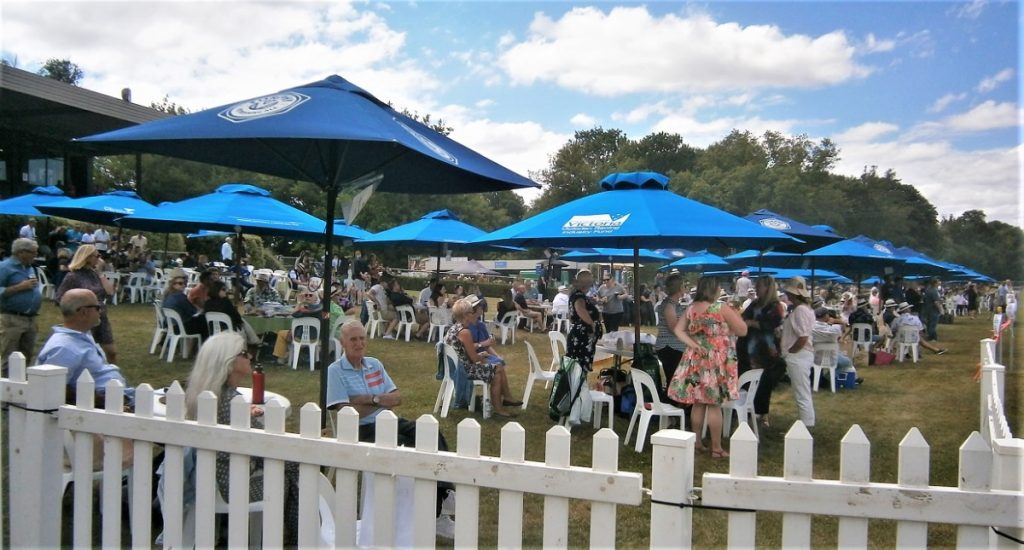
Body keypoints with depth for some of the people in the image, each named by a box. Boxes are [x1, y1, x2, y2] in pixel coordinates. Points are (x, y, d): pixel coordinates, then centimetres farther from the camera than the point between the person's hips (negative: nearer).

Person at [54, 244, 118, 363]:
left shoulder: (95, 274, 6)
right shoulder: (73, 276, -10)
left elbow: (110, 292, -4)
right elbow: (59, 298, -10)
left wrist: (100, 272, -4)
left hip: (101, 319, 5)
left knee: (112, 351, 9)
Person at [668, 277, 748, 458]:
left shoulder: (691, 308, 3)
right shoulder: (722, 308, -12)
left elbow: (678, 330, 1)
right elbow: (742, 330, -7)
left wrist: (693, 344, -6)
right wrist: (734, 313, 7)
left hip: (696, 359, 5)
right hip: (716, 361, -5)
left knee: (698, 403, 12)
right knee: (714, 405, 0)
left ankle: (696, 442, 19)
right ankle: (716, 448, 6)